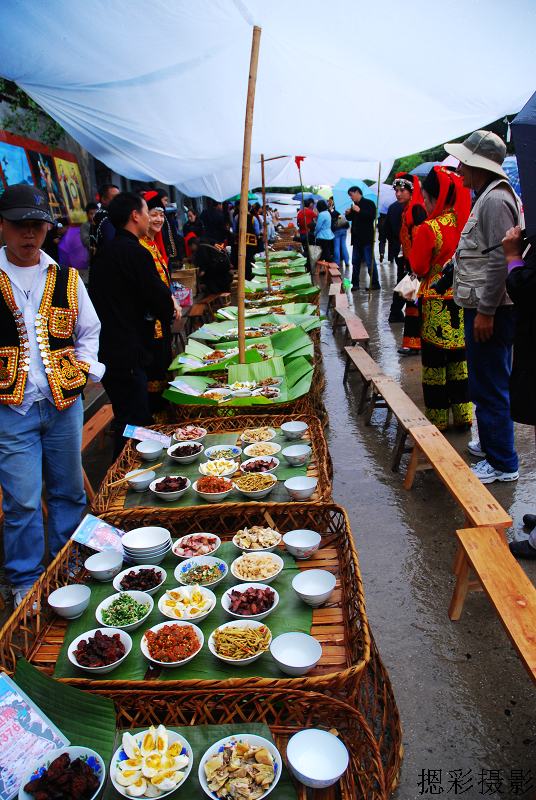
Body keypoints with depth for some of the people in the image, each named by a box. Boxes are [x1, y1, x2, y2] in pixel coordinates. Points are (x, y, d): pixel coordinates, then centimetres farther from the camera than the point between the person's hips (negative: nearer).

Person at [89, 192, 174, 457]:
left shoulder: (103, 252, 13)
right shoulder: (135, 253, -16)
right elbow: (161, 301, -16)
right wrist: (169, 313, 8)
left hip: (105, 351, 10)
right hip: (127, 354, -10)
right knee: (132, 425, -1)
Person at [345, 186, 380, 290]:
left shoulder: (369, 203, -7)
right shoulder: (354, 205, 12)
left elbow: (372, 216, -20)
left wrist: (359, 211, -25)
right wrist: (348, 214, 0)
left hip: (367, 238, -7)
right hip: (357, 238, 7)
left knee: (370, 262, -5)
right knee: (355, 262, 9)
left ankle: (375, 284, 1)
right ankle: (355, 284, 16)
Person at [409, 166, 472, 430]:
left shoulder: (428, 228, -16)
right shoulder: (466, 222, 1)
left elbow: (419, 268, -10)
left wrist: (415, 241, 4)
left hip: (437, 303, -6)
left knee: (435, 363, 5)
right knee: (459, 359, 15)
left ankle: (437, 419, 14)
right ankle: (463, 416, 24)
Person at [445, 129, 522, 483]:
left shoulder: (495, 200, -15)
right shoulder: (489, 196, 17)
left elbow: (500, 260, -22)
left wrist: (486, 311, -21)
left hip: (490, 310, -11)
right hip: (483, 307, 11)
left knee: (490, 387, -4)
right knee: (489, 383, 19)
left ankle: (502, 463, 6)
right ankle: (491, 441, 34)